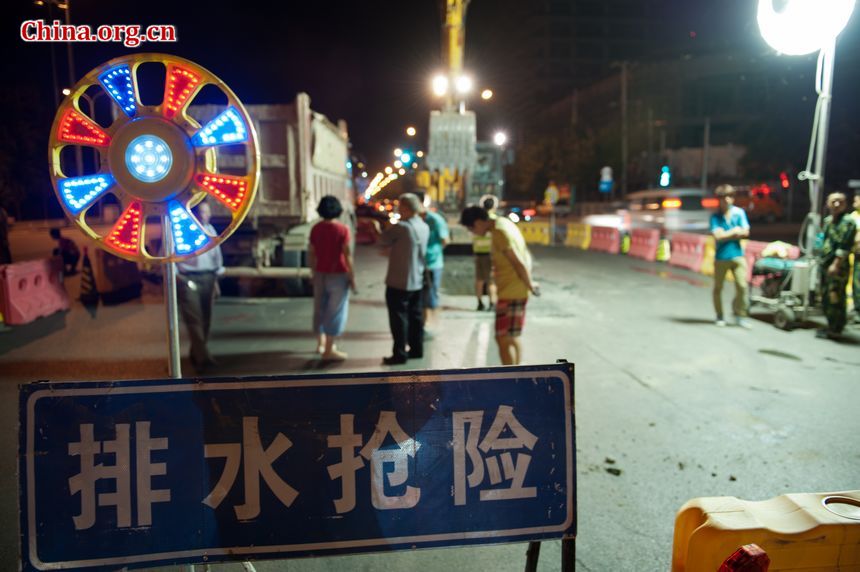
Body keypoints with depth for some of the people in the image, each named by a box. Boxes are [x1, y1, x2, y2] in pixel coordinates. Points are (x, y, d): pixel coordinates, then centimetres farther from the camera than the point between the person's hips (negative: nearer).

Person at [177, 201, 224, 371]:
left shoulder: (210, 229, 13)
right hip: (188, 279, -6)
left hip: (207, 278, 6)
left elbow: (216, 254, 19)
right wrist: (175, 275, -12)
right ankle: (203, 357, -16)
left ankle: (197, 355, 22)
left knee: (205, 319, 8)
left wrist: (216, 278, 16)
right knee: (194, 319, -12)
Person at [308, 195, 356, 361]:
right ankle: (329, 350, 0)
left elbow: (311, 253, 5)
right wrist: (352, 276, -6)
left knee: (320, 308, 17)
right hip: (338, 275, -6)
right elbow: (347, 255, -13)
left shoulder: (316, 228, 3)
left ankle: (321, 342, 33)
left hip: (320, 274, 6)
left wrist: (314, 272, 16)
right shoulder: (342, 229, -11)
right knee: (336, 311, -1)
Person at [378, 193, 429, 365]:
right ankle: (416, 349, 21)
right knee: (415, 315, 14)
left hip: (398, 281, -7)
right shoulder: (424, 227, 6)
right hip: (417, 280, 8)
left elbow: (383, 241, -8)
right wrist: (393, 248, 7)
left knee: (398, 317, 0)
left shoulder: (401, 227, -19)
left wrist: (388, 247, 12)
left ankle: (399, 354, 3)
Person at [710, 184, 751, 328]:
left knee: (742, 286, -8)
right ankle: (719, 316, 22)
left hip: (737, 255, 1)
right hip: (721, 257, -1)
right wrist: (734, 231, -4)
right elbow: (717, 236, -12)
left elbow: (745, 232, -4)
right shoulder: (715, 217, 0)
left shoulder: (739, 212, 4)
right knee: (718, 288, 7)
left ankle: (740, 315, 6)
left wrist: (725, 234, -9)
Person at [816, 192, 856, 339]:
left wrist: (836, 264, -21)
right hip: (825, 265, 9)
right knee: (825, 297, 15)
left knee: (835, 299, -6)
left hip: (838, 267, -9)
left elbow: (845, 246, -17)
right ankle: (831, 326, 27)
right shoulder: (828, 220, 14)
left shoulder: (847, 221, -11)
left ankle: (834, 331, 0)